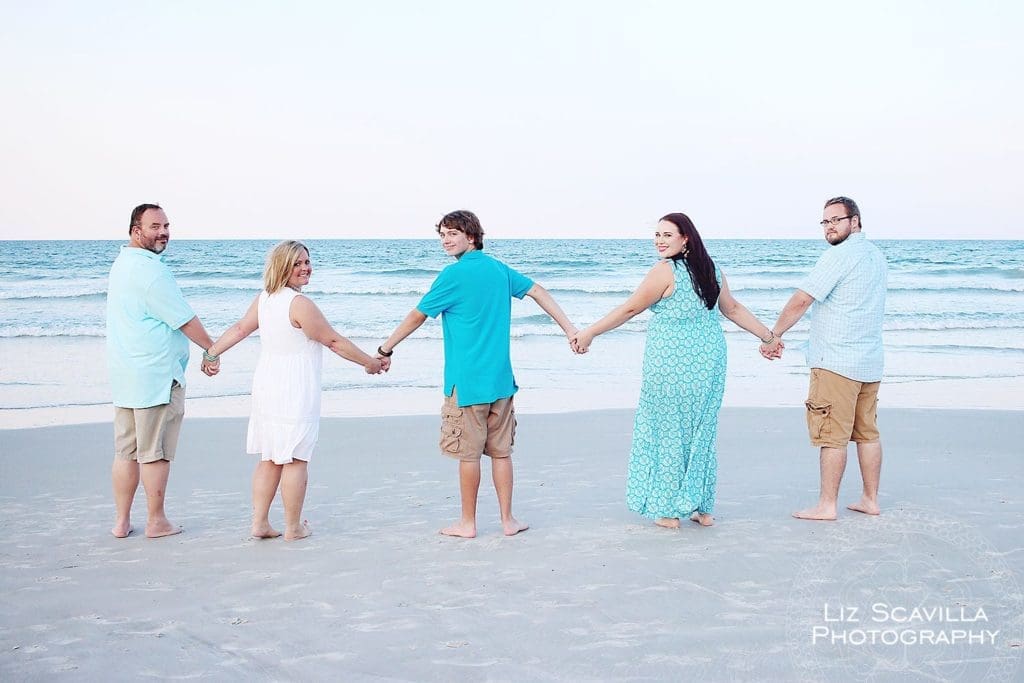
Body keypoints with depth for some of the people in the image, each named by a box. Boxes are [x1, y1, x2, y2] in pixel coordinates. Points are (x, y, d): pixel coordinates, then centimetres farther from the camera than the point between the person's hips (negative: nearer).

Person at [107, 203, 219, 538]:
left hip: (124, 374, 9)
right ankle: (156, 522, 9)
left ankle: (122, 521, 15)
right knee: (155, 453, 1)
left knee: (125, 450, 10)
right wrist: (213, 349, 2)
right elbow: (185, 320, -12)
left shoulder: (121, 263, 14)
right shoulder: (151, 271, -16)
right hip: (156, 375, -9)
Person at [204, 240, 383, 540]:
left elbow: (239, 329, 9)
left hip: (266, 388, 8)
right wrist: (369, 362, -2)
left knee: (269, 459, 14)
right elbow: (334, 341, -12)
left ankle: (259, 522, 16)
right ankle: (294, 527, 7)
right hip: (296, 392, -8)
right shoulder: (300, 304, -17)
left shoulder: (263, 299, 6)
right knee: (296, 460, 1)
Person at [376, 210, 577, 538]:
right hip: (500, 379, 6)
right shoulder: (499, 269, 9)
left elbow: (417, 316, -4)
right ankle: (508, 520, 15)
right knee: (501, 451, 11)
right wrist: (570, 330, 13)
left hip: (467, 381, -6)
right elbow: (538, 292, 11)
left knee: (468, 454, 3)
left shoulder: (454, 275, -10)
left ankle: (467, 523, 12)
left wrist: (385, 350, 5)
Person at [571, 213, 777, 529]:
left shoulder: (665, 270, -13)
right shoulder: (711, 269, 8)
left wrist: (589, 333, -4)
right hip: (710, 362, 7)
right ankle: (702, 509, 19)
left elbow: (630, 309, -10)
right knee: (701, 432, 13)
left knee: (668, 432, 4)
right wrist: (768, 336, 29)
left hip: (672, 363, -7)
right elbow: (733, 309, 17)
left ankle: (668, 510, 10)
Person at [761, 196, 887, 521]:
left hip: (836, 362, -9)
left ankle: (826, 505, -2)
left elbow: (801, 300, -15)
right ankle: (870, 499, 18)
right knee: (867, 433, 13)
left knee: (832, 436, -5)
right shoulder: (877, 256, 15)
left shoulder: (839, 255, -13)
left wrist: (774, 336, -6)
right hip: (870, 362, 9)